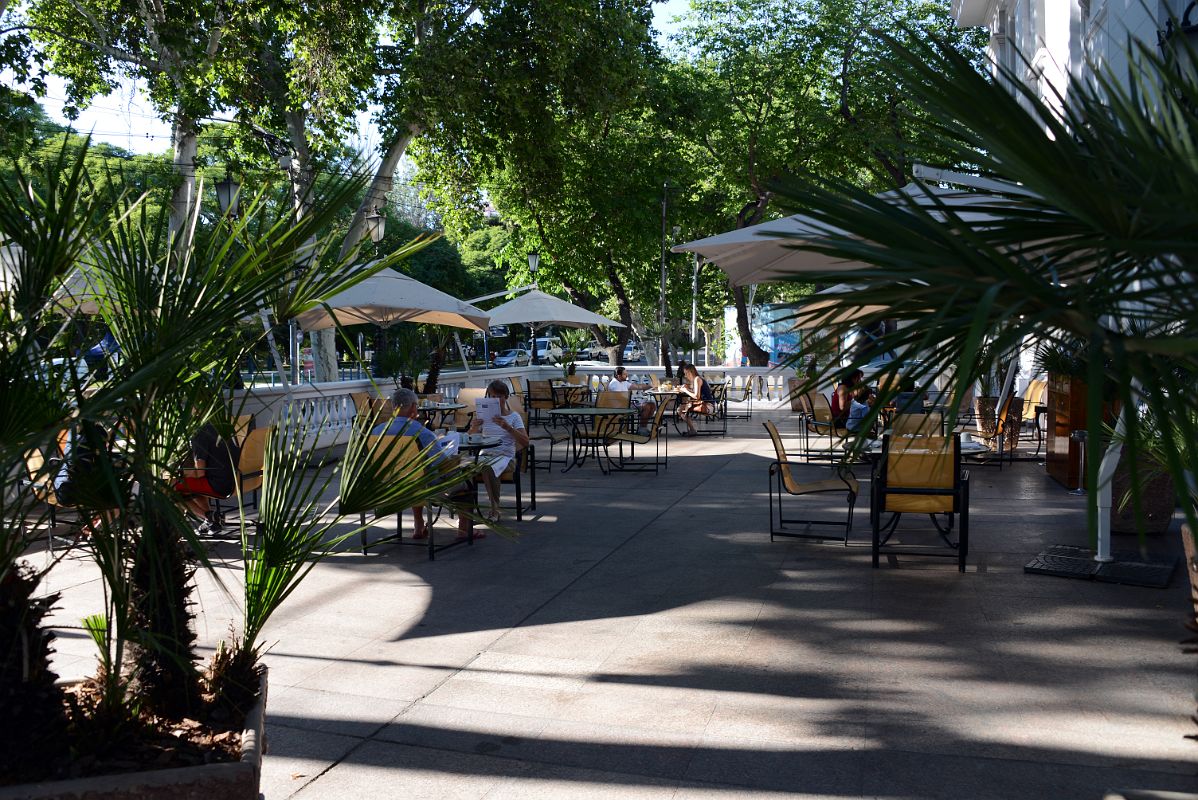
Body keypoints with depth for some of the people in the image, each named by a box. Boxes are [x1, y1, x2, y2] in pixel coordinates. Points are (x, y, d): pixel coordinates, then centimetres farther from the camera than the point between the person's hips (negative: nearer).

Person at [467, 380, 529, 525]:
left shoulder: (513, 416, 5)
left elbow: (525, 442, -8)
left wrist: (508, 428, -22)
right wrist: (473, 428, -9)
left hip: (504, 455, -3)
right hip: (484, 454, 4)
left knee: (488, 469, -38)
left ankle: (495, 509, -19)